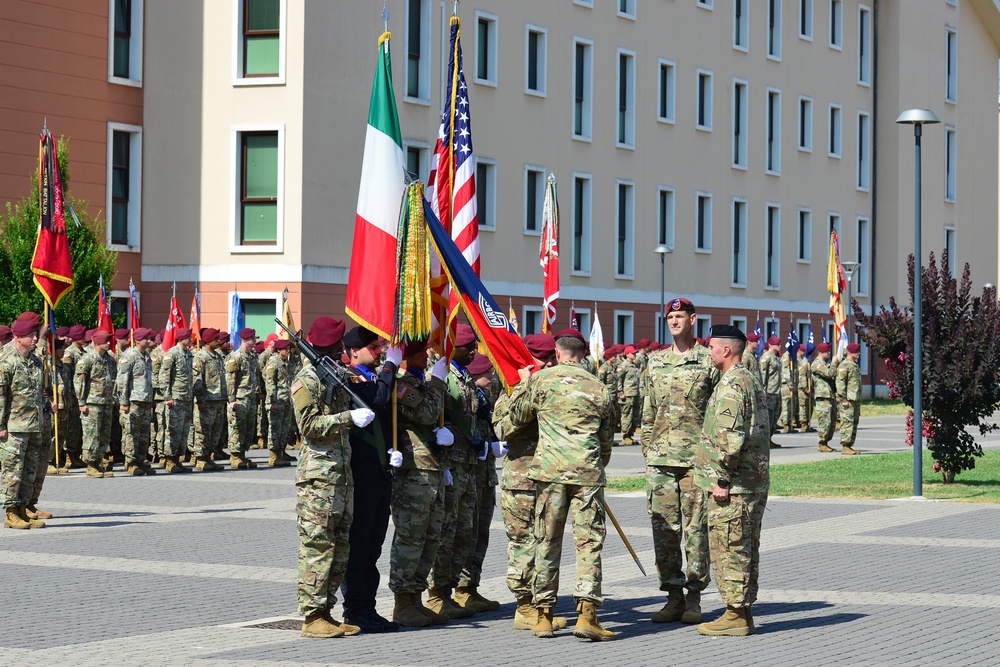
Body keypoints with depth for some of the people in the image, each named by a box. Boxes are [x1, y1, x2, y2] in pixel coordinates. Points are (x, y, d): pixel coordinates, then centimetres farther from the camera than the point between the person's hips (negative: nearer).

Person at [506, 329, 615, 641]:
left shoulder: (542, 379, 3)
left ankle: (544, 615, 11)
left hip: (550, 469, 0)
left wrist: (523, 383, 29)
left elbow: (518, 418, 15)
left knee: (547, 542, 8)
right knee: (589, 542, 0)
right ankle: (587, 613, -10)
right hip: (588, 472, 0)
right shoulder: (598, 387, 10)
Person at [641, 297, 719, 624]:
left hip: (696, 459, -4)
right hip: (660, 458, 4)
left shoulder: (709, 361, 0)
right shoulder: (656, 361, 13)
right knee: (664, 529, 4)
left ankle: (694, 597, 6)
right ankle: (673, 596, 11)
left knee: (696, 529, -1)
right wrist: (647, 449, 12)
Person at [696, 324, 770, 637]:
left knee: (729, 549, -5)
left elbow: (730, 437, -23)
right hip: (756, 481, 10)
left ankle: (735, 616, -3)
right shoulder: (752, 381, 18)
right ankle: (744, 612, 19)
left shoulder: (731, 384, -15)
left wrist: (722, 480, -19)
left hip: (733, 485, -10)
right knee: (746, 549, 13)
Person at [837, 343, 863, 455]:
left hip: (856, 400, 10)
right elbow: (840, 383, -16)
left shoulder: (855, 365, 19)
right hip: (848, 400, -10)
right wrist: (843, 399, -20)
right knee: (847, 423, -10)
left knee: (854, 423, 10)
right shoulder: (844, 365, -10)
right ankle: (845, 447, -11)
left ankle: (849, 446, 14)